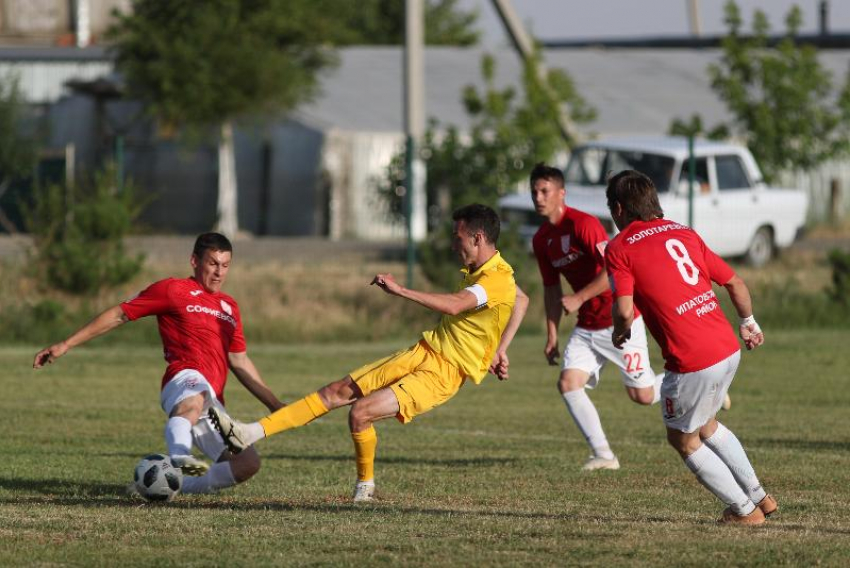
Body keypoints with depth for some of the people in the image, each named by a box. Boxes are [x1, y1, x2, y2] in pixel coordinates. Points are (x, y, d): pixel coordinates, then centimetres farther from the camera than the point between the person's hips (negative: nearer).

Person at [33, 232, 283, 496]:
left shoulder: (229, 307, 27)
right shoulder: (173, 290, 9)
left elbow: (239, 361, 33)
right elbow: (119, 315, 9)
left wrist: (275, 404, 30)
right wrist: (65, 345, 4)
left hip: (213, 405, 7)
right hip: (186, 378, -7)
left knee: (249, 463, -9)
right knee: (195, 399, -44)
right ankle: (179, 459, -70)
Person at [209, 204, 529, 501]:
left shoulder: (499, 280, -18)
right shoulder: (477, 271, 13)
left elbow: (453, 306, -36)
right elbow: (522, 301, 31)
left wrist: (400, 291, -34)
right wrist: (499, 350, 24)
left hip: (443, 374, -9)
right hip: (424, 351, 9)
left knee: (360, 412, -21)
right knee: (338, 391, 0)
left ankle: (365, 484, 4)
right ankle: (251, 434, -2)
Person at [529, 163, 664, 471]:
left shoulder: (584, 224, -19)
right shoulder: (541, 240, 6)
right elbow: (552, 288, 17)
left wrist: (578, 298, -27)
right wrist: (552, 335, 13)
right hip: (587, 327, 7)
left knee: (642, 395, -3)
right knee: (568, 383, -10)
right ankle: (603, 455, -3)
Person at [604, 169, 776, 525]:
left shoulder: (619, 248, -5)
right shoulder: (683, 233, 14)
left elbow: (625, 311, -15)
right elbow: (735, 283, 17)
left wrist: (620, 334, 8)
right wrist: (749, 323, 34)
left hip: (691, 363, -7)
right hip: (729, 349, 7)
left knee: (684, 440, 16)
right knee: (706, 425, 30)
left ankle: (744, 509, 18)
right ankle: (758, 496, 30)